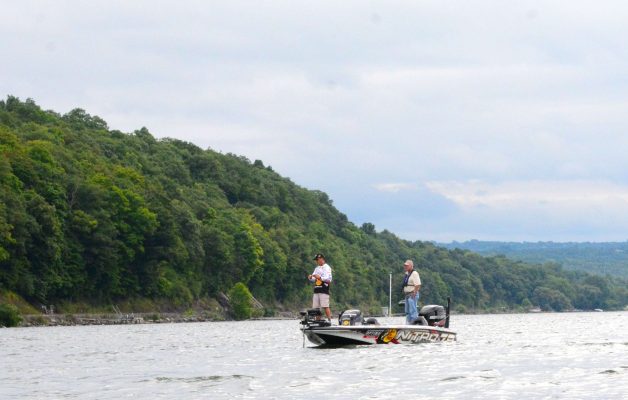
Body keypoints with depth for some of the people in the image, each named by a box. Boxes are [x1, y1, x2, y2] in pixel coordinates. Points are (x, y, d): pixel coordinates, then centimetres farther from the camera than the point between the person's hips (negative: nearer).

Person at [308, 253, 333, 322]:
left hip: (324, 290, -7)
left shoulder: (327, 268, -1)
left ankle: (329, 321, -11)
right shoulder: (317, 268, 21)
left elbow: (328, 279, -11)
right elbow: (314, 279, 21)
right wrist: (310, 278, -1)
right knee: (315, 307, 3)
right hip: (316, 290, 7)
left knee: (326, 306, -12)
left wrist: (319, 277, -21)